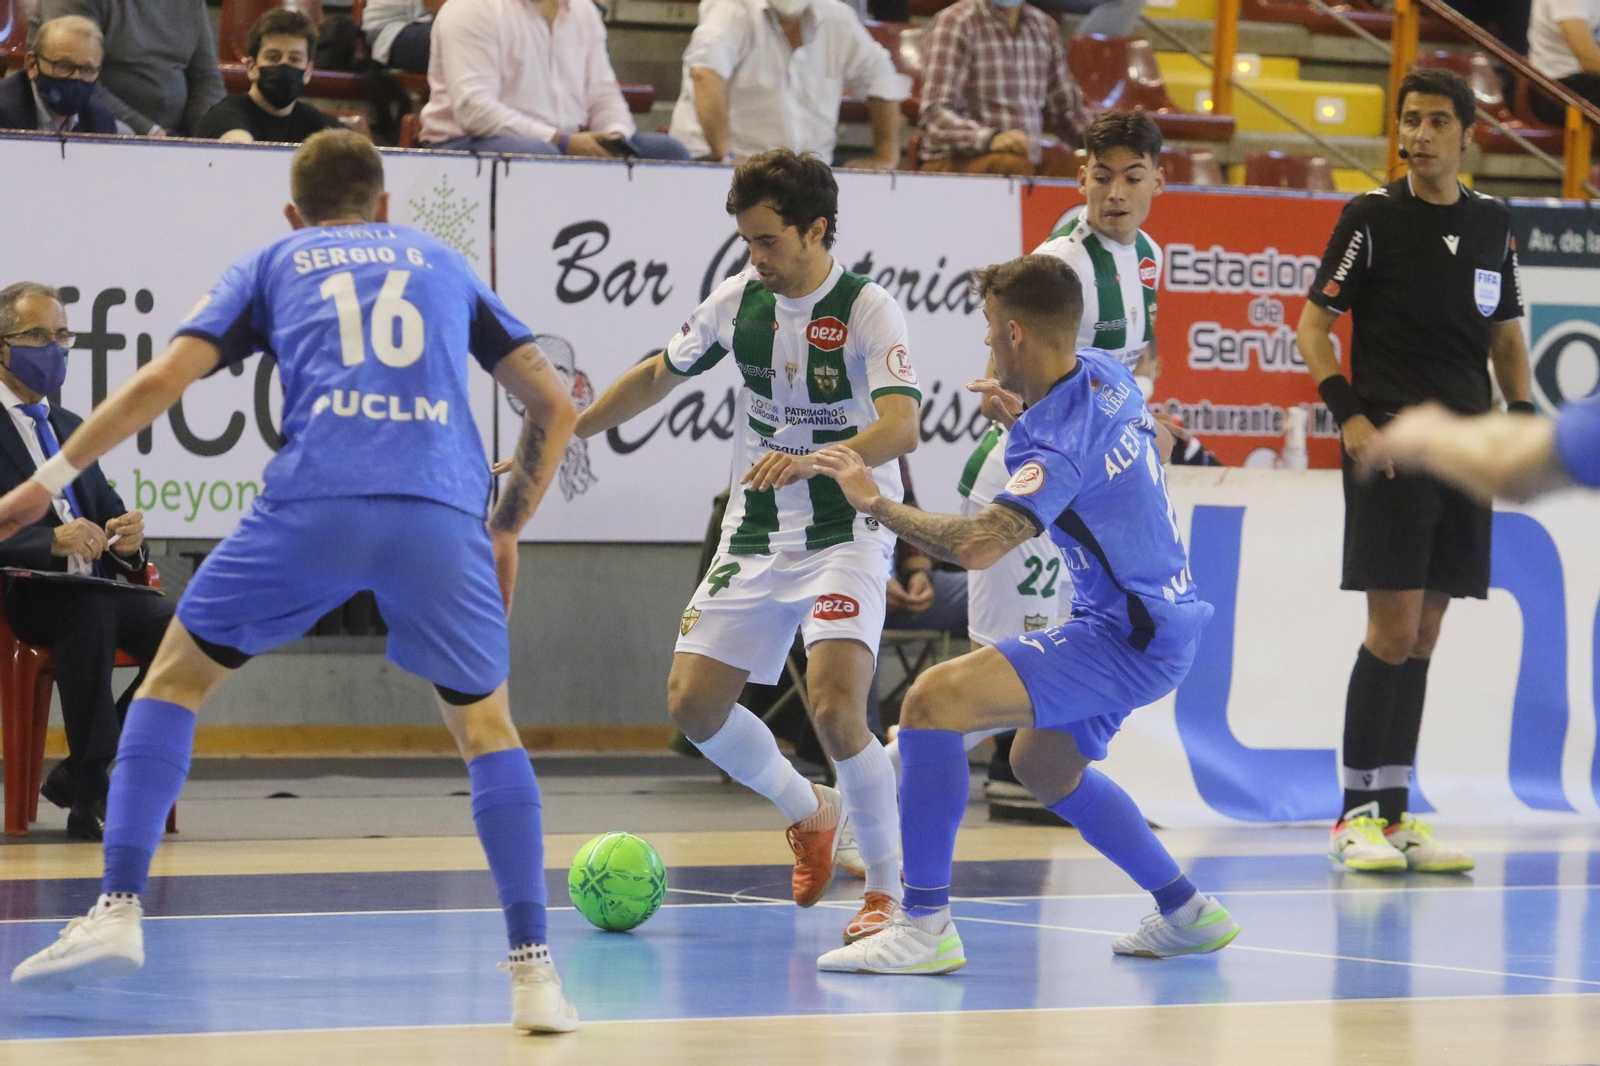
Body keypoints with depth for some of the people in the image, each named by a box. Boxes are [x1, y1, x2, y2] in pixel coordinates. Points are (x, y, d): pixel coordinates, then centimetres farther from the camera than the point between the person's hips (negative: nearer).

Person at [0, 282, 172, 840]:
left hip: (94, 591, 6)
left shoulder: (69, 427, 25)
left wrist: (127, 539, -3)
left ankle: (77, 773, -13)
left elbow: (107, 509, 22)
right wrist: (52, 541, -26)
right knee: (90, 607, -38)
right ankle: (90, 796, -33)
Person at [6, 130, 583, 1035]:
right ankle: (535, 971, 6)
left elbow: (160, 384, 12)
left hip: (314, 503, -1)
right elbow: (556, 406, 24)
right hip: (442, 516, 1)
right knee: (487, 725, 18)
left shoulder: (273, 265, 24)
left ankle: (119, 911, 6)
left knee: (178, 673, 18)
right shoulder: (442, 262, 29)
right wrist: (507, 531, 33)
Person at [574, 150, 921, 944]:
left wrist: (815, 460, -48)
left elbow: (901, 427, -31)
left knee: (835, 708, -24)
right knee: (692, 701, -1)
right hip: (756, 533, 6)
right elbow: (658, 376, 16)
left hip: (847, 535, -6)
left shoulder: (868, 310, -16)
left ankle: (889, 889, -6)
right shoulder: (739, 298, 0)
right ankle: (809, 813, 26)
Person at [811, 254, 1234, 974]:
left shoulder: (1058, 441, -24)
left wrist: (875, 501, -24)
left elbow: (978, 545, -36)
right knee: (1042, 765, 31)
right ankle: (1187, 914, 38)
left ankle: (925, 927, -23)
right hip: (1162, 615, 11)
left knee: (934, 700, -21)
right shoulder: (1106, 376, 5)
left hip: (1130, 638, -11)